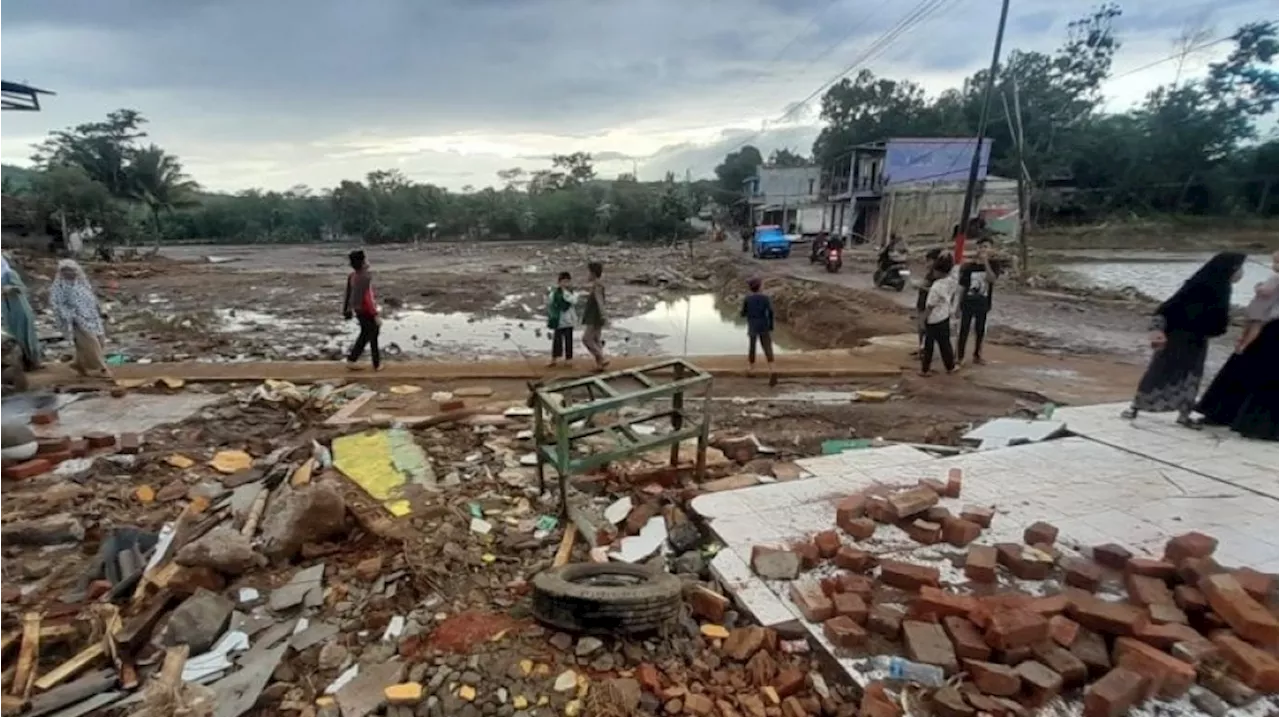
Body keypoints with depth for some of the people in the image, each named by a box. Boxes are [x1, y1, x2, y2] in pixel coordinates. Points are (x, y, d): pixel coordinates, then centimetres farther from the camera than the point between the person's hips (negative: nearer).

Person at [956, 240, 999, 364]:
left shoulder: (992, 265, -2)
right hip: (968, 303, -1)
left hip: (983, 304, 1)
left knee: (980, 330, 11)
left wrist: (986, 262, -26)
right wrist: (959, 304, 0)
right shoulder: (969, 266, -4)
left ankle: (977, 355, 25)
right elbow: (962, 287, 0)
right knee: (964, 330, 1)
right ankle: (959, 356, 8)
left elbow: (992, 279, -23)